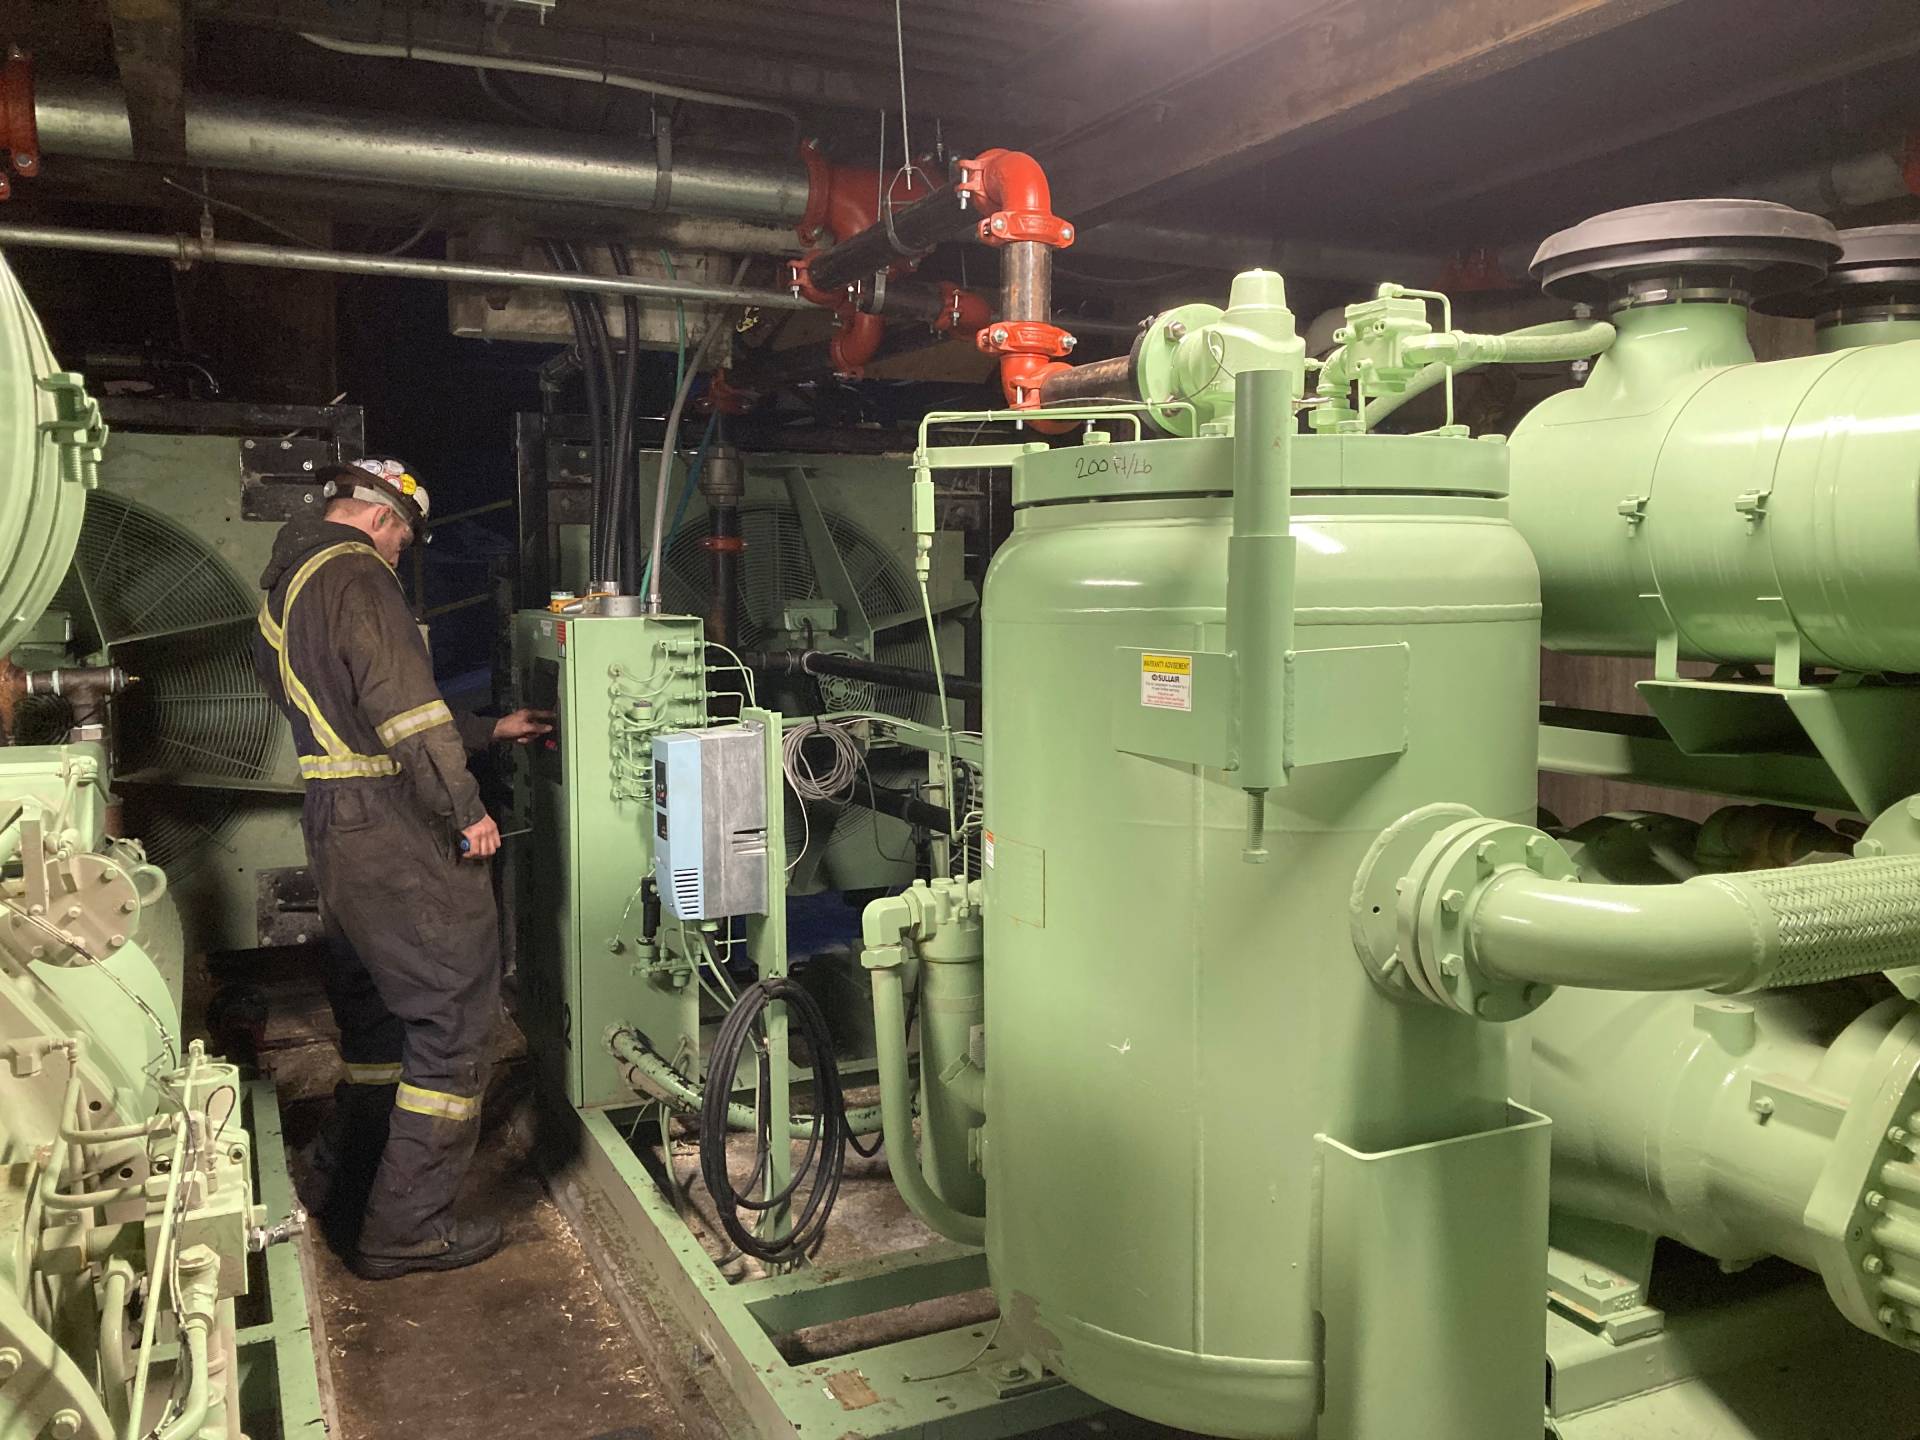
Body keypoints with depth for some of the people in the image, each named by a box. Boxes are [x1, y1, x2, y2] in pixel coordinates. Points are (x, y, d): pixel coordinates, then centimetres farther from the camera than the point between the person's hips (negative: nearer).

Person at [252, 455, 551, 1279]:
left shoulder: (285, 587, 19)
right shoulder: (357, 576, -12)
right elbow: (404, 709, -21)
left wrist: (490, 731, 27)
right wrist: (466, 811, -16)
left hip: (335, 829, 10)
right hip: (394, 835, -10)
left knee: (375, 1010, 21)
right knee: (455, 1017, -3)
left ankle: (342, 1185, 33)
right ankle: (405, 1228, 3)